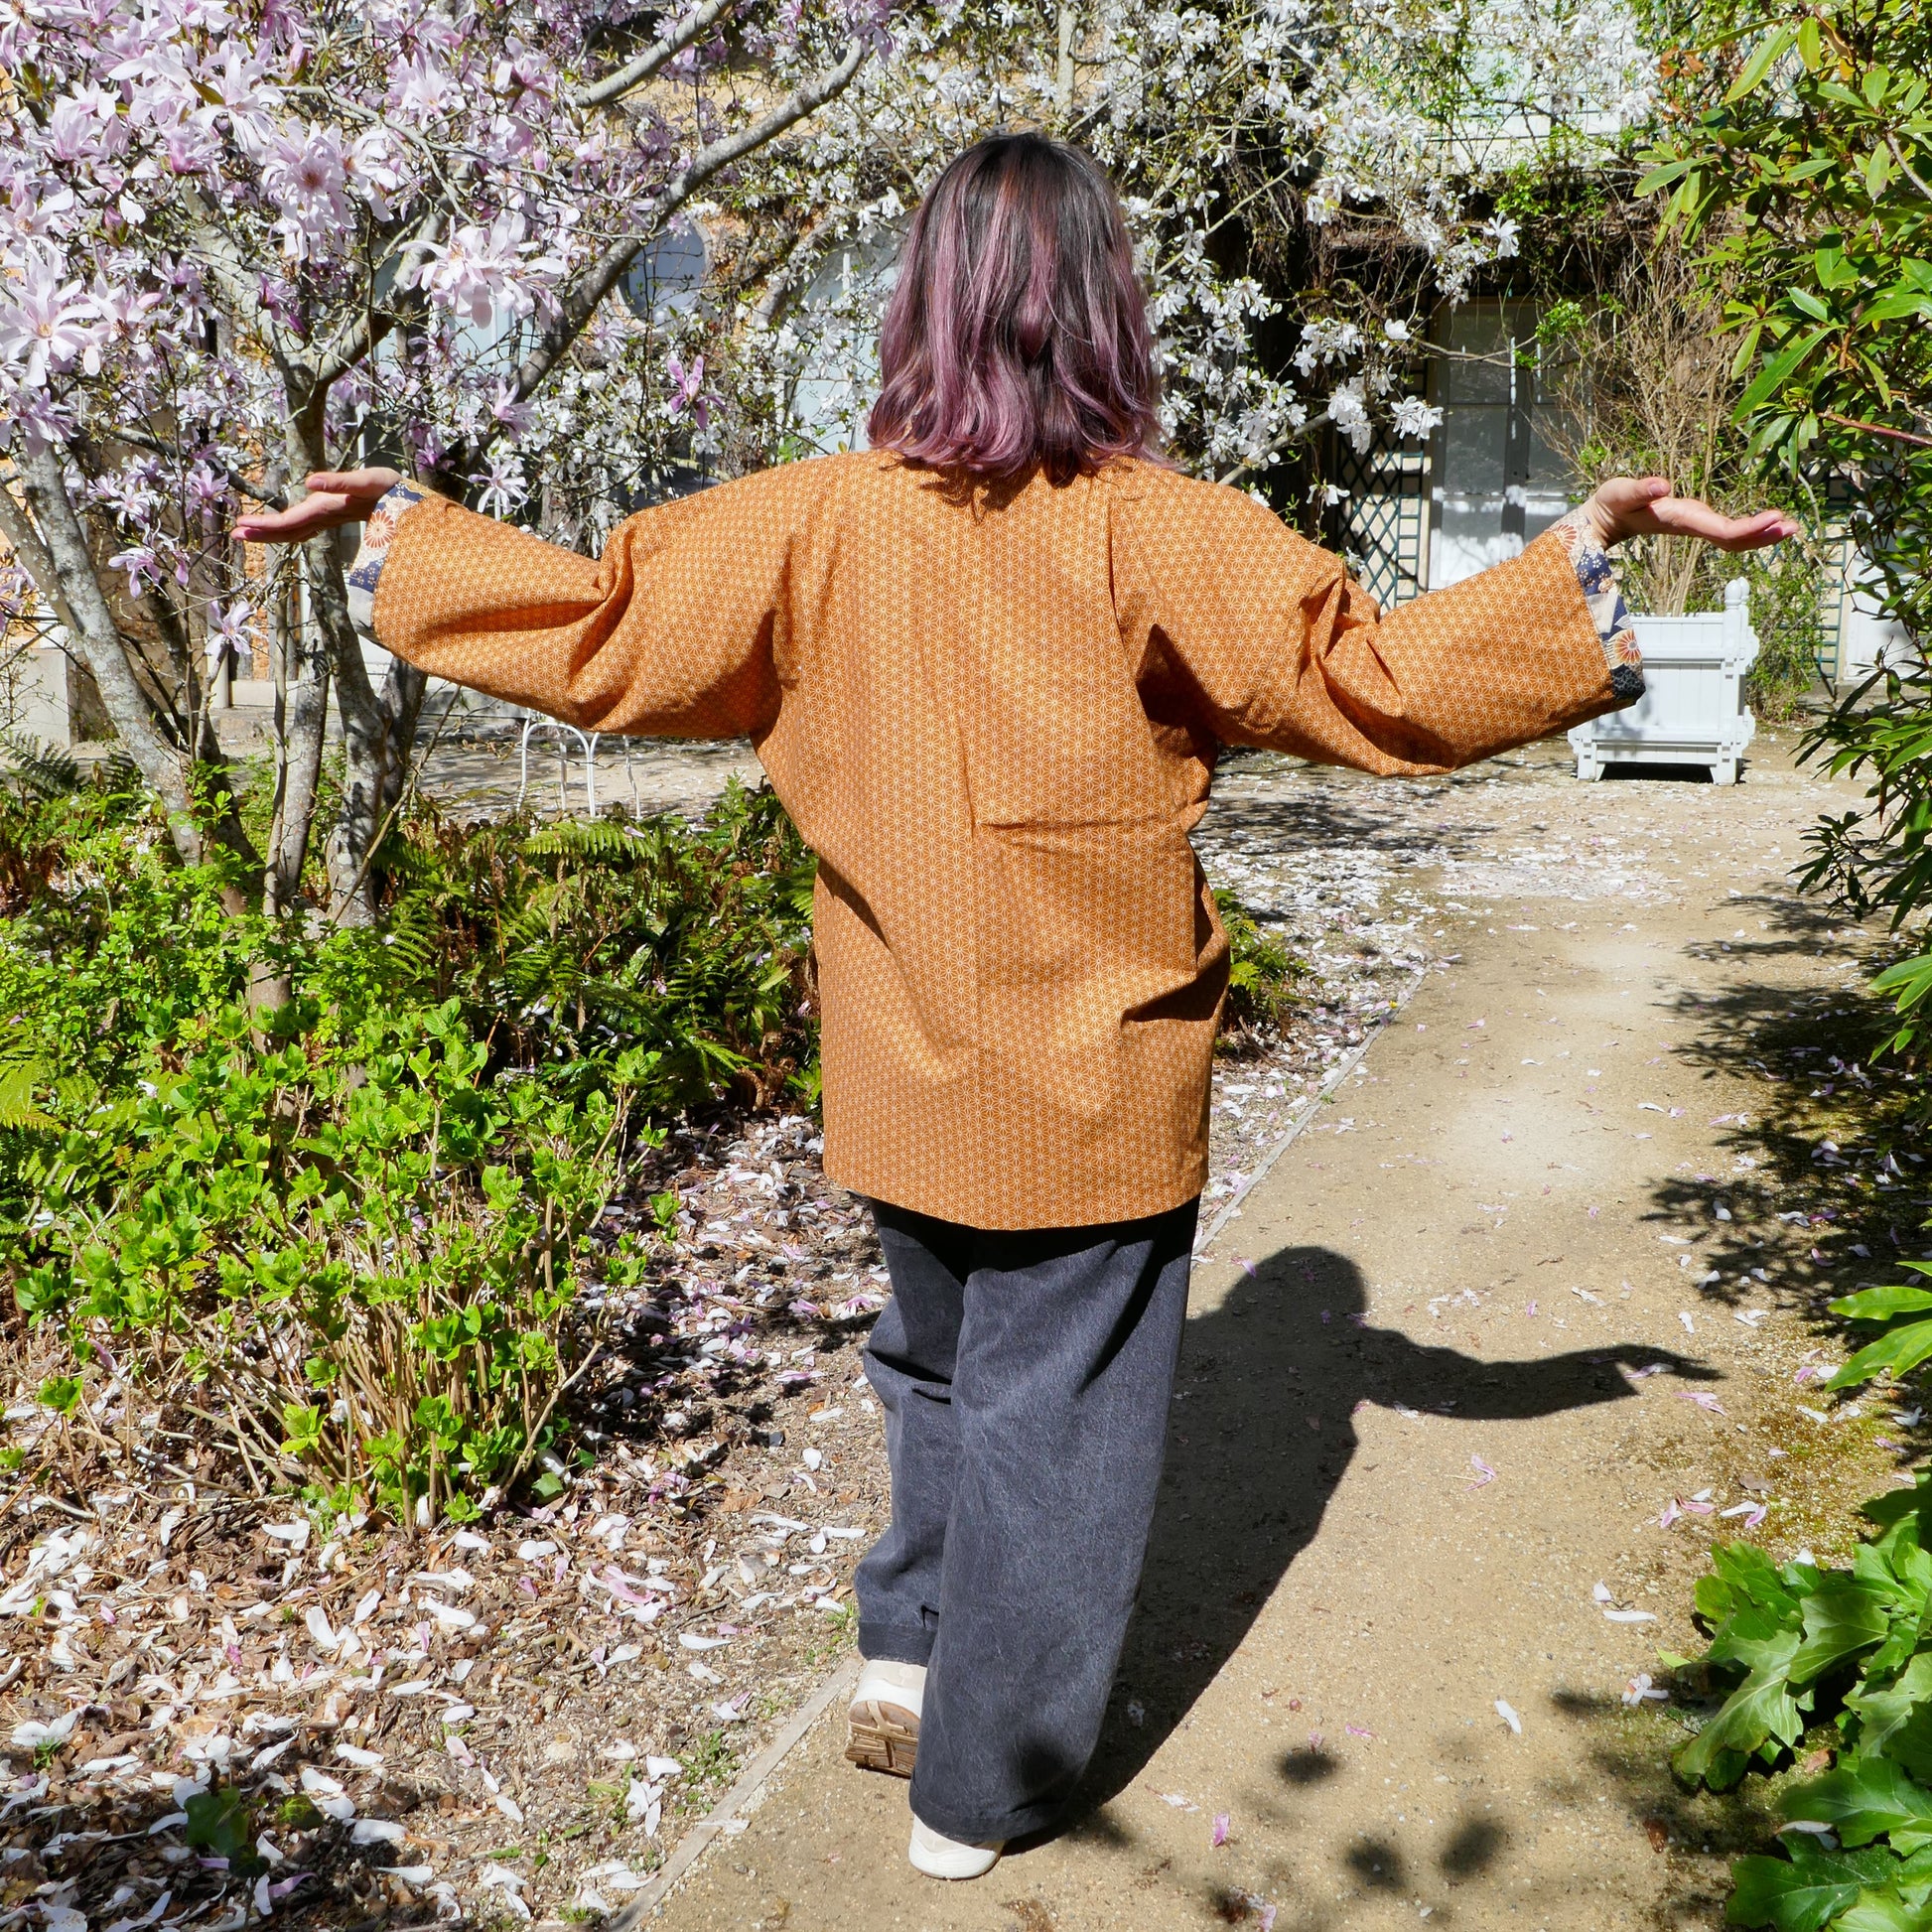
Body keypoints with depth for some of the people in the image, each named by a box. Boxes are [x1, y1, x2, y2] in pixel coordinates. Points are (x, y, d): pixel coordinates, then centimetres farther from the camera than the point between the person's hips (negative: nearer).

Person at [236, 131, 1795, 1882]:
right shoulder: (1152, 534, -16)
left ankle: (907, 1649, 31)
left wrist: (399, 527, 11)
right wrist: (1590, 551, -12)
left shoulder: (820, 521, -7)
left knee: (939, 1359, 29)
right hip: (1094, 1082, -3)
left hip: (905, 1070, 4)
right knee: (1054, 1419, 13)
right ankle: (982, 1789, 27)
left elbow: (598, 629, -2)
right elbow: (1385, 681, -17)